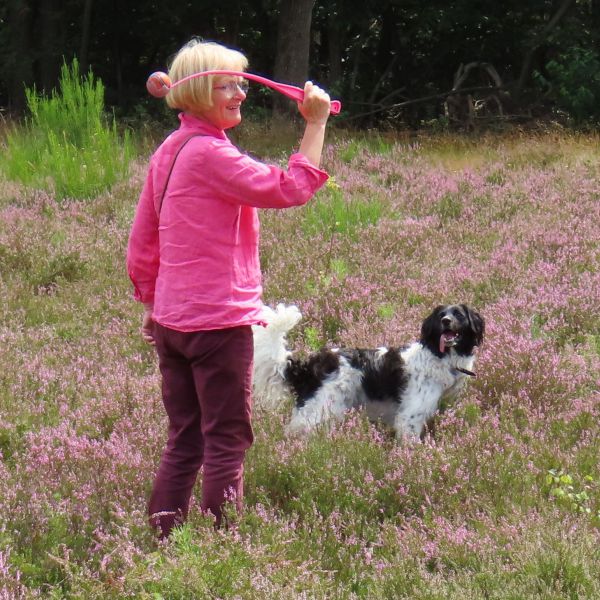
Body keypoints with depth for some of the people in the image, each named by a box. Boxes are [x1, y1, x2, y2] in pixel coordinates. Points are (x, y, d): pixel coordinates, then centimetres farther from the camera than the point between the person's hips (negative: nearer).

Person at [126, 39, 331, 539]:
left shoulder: (169, 151, 12)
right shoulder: (209, 153, -16)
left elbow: (141, 243, 17)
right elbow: (290, 189, -21)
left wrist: (151, 303, 25)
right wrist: (316, 124, -16)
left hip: (170, 322, 9)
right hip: (217, 322, -9)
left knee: (184, 441, 14)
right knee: (227, 442, -2)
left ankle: (162, 540, 15)